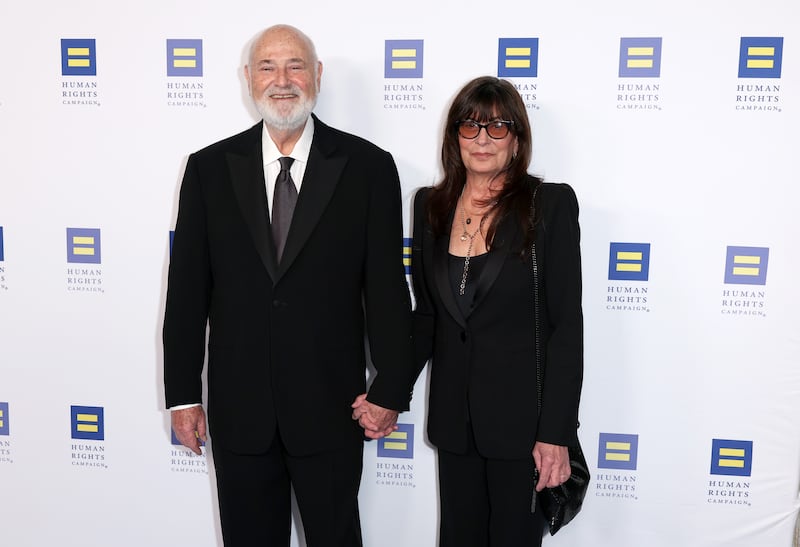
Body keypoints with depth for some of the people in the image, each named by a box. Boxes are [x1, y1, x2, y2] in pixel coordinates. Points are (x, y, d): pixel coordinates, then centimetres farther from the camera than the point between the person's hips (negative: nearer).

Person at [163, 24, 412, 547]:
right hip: (237, 406, 2)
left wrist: (391, 388, -5)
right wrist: (183, 393, 2)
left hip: (330, 405, -1)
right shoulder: (209, 168, 2)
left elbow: (387, 287, -4)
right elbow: (187, 287, 2)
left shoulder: (367, 167, -4)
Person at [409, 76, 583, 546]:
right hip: (453, 417, 4)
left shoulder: (551, 203, -9)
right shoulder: (432, 205, 4)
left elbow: (567, 323, -11)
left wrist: (557, 433, -14)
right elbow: (426, 314, 10)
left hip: (521, 417, -4)